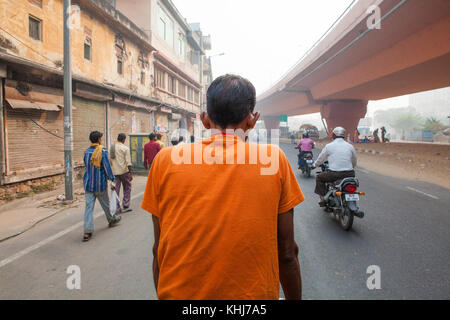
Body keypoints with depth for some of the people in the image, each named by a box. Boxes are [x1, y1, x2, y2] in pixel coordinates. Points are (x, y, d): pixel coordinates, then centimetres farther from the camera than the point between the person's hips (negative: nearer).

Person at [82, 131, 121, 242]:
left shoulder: (86, 152, 4)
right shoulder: (103, 151, -12)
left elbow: (86, 165, 15)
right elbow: (107, 167, -13)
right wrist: (112, 180, -6)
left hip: (88, 184, 4)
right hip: (100, 184, -4)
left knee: (89, 207, 2)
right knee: (105, 204, 16)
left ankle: (87, 232, -2)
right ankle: (111, 220, 39)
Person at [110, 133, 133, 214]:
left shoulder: (112, 147, 8)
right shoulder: (125, 148, -8)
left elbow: (110, 160, 12)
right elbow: (128, 162, -13)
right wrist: (130, 173, -11)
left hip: (114, 171, 5)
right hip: (123, 171, -4)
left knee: (116, 189, 7)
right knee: (127, 188, 10)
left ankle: (117, 208, 7)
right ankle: (125, 206, 9)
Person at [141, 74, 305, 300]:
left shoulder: (165, 160, -8)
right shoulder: (274, 159, -10)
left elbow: (159, 251, -1)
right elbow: (287, 254, -5)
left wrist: (163, 295, 15)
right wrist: (294, 297, 11)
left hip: (178, 293, 2)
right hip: (254, 293, -1)